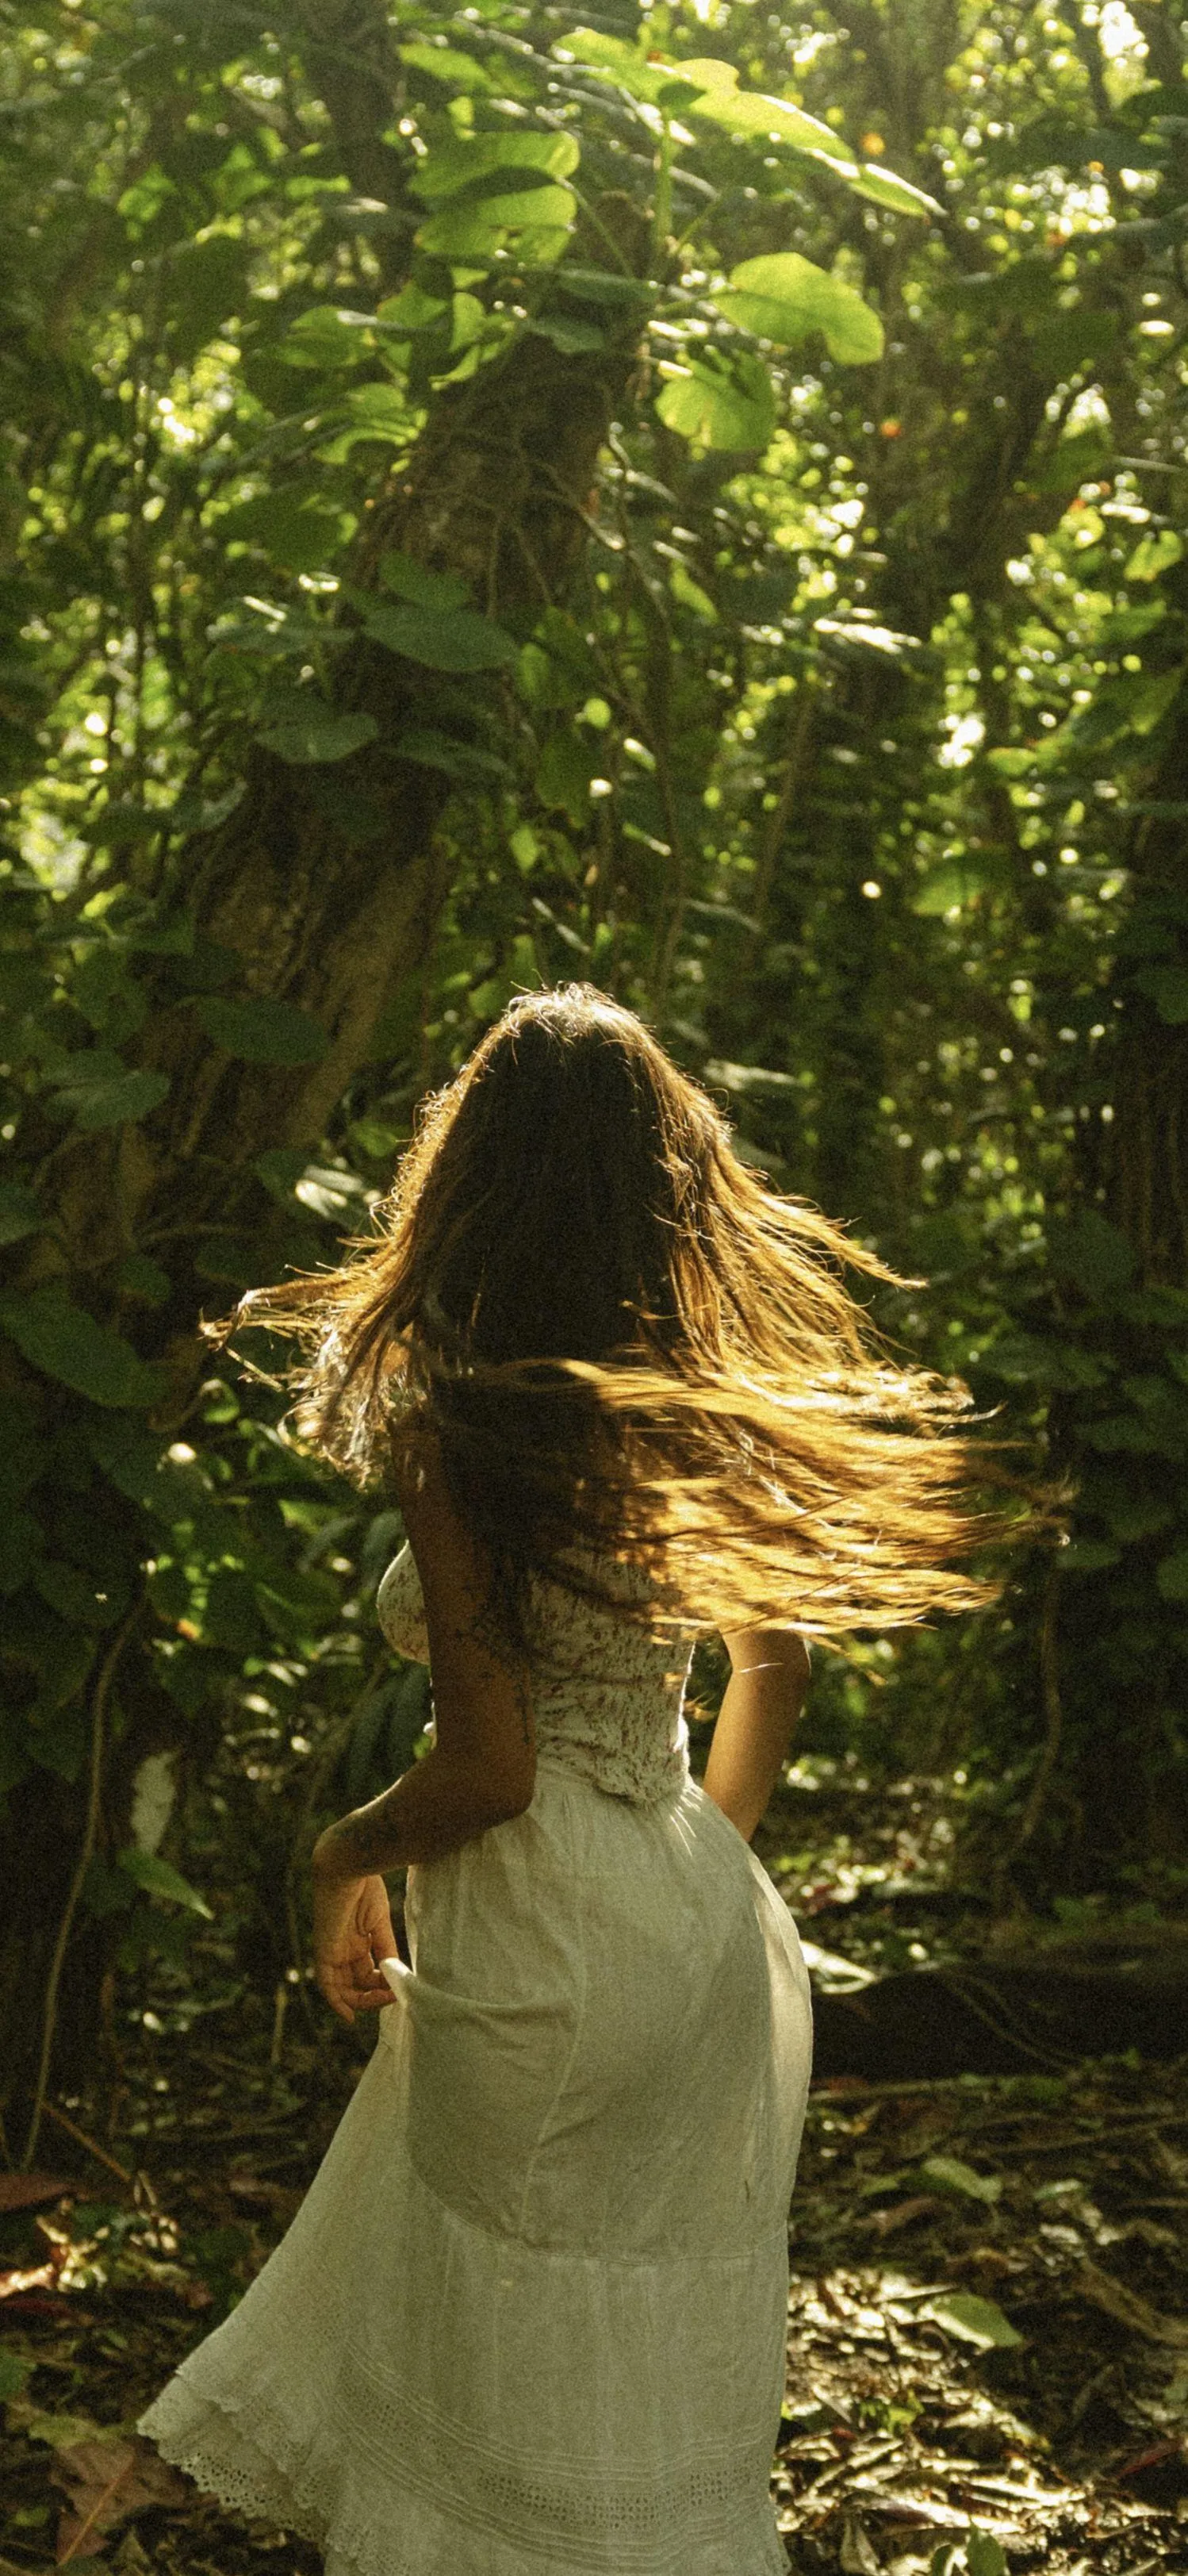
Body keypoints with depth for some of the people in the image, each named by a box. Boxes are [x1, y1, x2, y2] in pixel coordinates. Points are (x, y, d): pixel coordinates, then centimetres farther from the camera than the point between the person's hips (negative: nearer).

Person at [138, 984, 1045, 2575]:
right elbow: (778, 1663, 13)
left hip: (544, 1945, -7)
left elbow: (492, 1766, -20)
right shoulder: (709, 1399, 1)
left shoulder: (454, 1428, -19)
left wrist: (347, 1855, 0)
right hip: (706, 1913, 7)